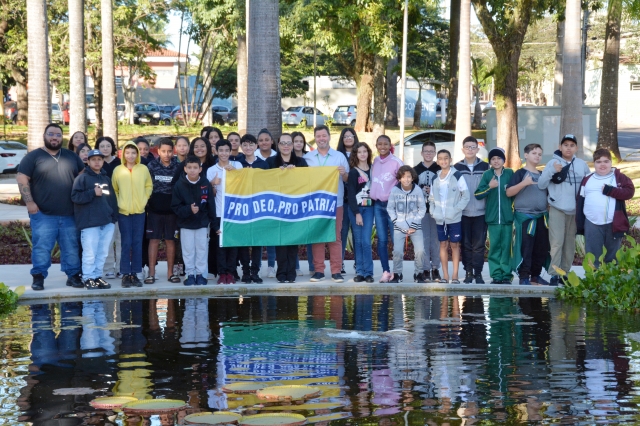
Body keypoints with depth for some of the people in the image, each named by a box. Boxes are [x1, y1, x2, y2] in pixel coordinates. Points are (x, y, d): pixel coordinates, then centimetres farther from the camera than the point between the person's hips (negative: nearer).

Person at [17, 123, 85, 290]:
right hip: (43, 214, -3)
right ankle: (38, 277, 2)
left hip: (69, 214, 3)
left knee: (71, 247, 7)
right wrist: (29, 202, -13)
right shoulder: (33, 157, 2)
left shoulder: (71, 156, 14)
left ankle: (73, 275, 16)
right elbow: (22, 179, -4)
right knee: (41, 247, -5)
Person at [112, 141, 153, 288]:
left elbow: (149, 186, 12)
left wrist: (144, 199, 0)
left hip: (139, 211, 1)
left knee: (137, 243, 3)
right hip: (123, 211, -1)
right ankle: (125, 274, 2)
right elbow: (114, 189, 9)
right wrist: (118, 203, -1)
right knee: (126, 243, -3)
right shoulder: (118, 170, 1)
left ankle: (135, 274, 9)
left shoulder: (144, 169, 2)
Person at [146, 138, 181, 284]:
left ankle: (170, 272, 13)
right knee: (154, 239, 1)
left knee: (170, 240, 7)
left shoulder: (178, 167, 2)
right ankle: (151, 273, 3)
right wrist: (146, 205, -4)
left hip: (171, 210, 1)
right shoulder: (151, 166, 0)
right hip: (154, 210, -1)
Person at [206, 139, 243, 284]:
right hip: (219, 212, 0)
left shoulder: (237, 165, 6)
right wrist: (213, 185, -14)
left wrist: (234, 170, -19)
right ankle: (222, 273, 3)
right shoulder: (211, 170, 6)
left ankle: (230, 272, 7)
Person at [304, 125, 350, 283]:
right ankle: (318, 270, 5)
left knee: (335, 237, -1)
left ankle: (336, 271, 1)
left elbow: (348, 179, 8)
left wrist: (344, 173, -13)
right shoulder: (307, 157, 10)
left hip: (335, 202, -1)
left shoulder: (339, 156, 8)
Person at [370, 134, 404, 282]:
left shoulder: (396, 162, -6)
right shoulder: (375, 162, 9)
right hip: (378, 204, 4)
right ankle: (386, 271, 7)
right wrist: (372, 196, 9)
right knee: (382, 240, 3)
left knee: (396, 239, -5)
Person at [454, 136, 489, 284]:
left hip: (480, 212, -1)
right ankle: (468, 272, 11)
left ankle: (478, 273, 4)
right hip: (463, 212, 1)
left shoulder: (485, 167, 5)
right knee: (466, 244, 3)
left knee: (479, 244, -1)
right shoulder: (457, 168, 7)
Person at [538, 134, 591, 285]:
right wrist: (552, 171, -20)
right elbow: (541, 185, -6)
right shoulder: (553, 163, -1)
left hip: (575, 211, 3)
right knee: (557, 243, -9)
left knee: (570, 243, 9)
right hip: (557, 210, -3)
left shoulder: (582, 164, 6)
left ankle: (565, 272, 17)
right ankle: (554, 274, -9)